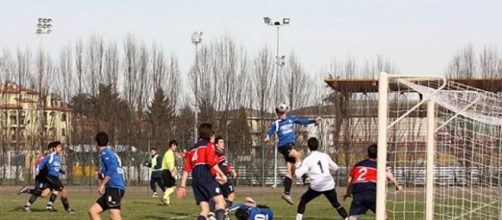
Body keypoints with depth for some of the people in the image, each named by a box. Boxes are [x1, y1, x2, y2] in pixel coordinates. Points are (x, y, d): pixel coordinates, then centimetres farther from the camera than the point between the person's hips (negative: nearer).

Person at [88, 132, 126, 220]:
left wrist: (102, 184, -17)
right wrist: (100, 176, 17)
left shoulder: (106, 153, -4)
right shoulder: (111, 153, 24)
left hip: (114, 188, -10)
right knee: (92, 211, 8)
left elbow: (112, 168, -19)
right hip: (111, 189, 10)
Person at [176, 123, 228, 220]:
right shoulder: (208, 145, 5)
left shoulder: (192, 149, 24)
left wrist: (182, 186, 16)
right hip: (207, 178, -7)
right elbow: (212, 162, -12)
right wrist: (222, 175, -6)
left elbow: (186, 169, 18)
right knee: (220, 201, -15)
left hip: (196, 180, 7)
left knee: (204, 210, 5)